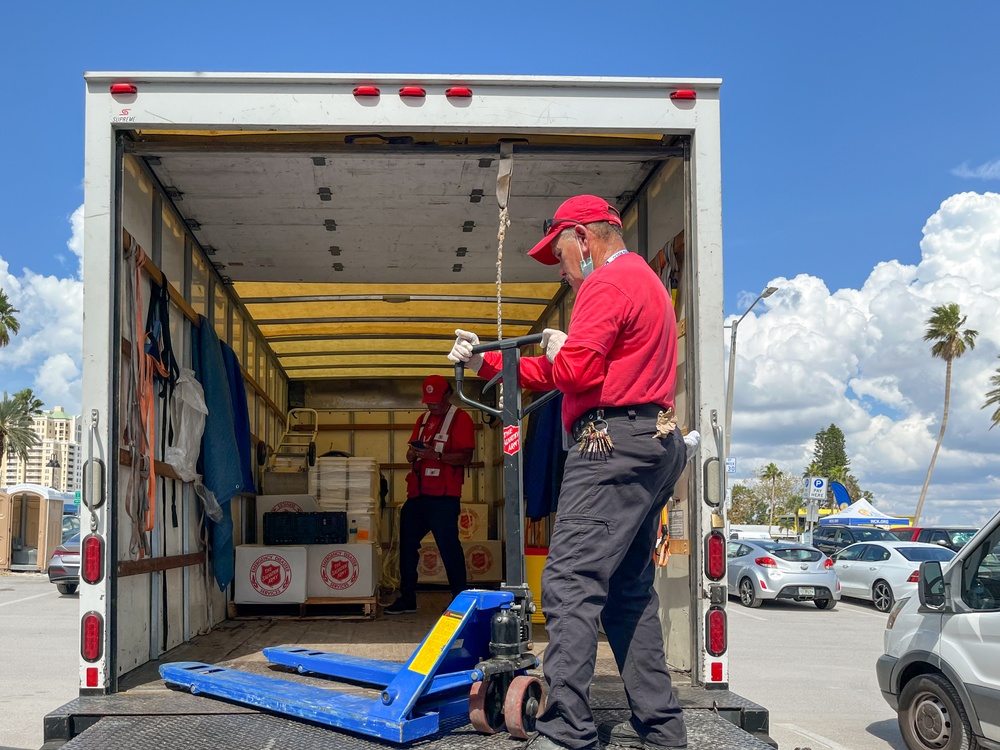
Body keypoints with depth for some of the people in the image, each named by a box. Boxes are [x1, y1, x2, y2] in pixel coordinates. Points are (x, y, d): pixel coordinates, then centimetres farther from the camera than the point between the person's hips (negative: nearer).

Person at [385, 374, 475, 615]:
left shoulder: (460, 418, -4)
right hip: (418, 493, 8)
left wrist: (436, 455, -25)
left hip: (443, 496, -8)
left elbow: (466, 457, -14)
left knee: (449, 546, -7)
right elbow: (410, 454, 22)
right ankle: (407, 598, 22)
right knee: (407, 543, 11)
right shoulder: (423, 419, 19)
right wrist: (413, 453, -2)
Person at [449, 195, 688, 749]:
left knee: (569, 582, -13)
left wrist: (556, 350, 3)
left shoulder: (607, 283, -6)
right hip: (656, 445, 11)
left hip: (613, 443, -11)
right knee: (628, 589, 13)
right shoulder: (645, 281, 28)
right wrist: (487, 363, 21)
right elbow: (571, 373, 26)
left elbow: (574, 372, -20)